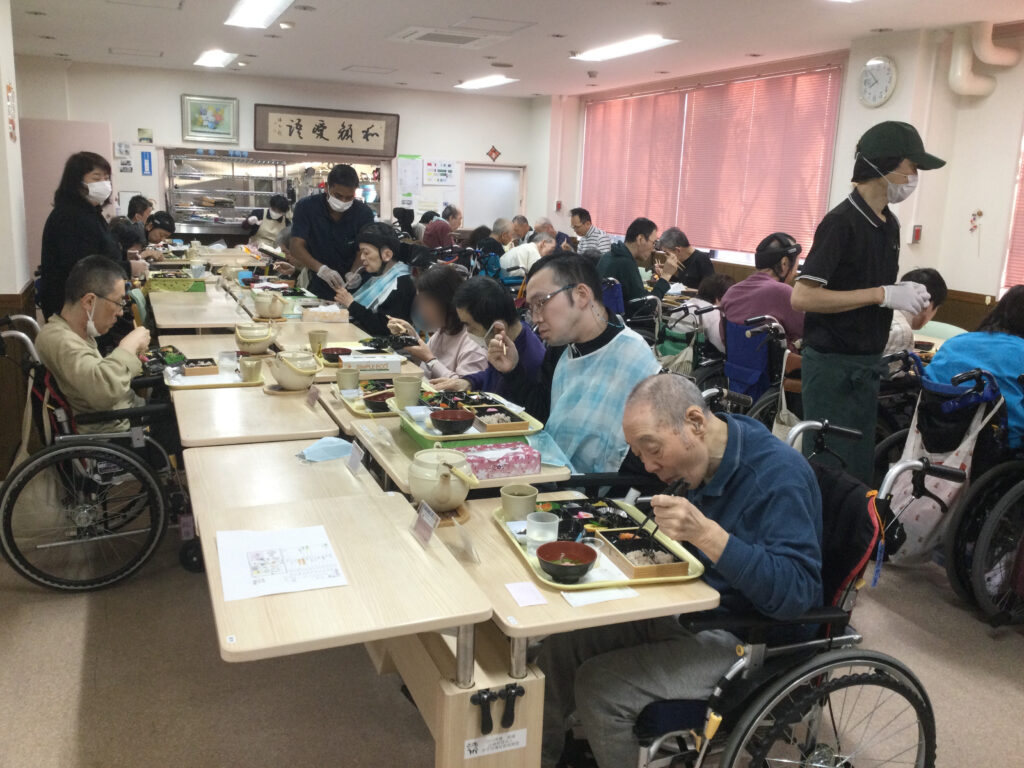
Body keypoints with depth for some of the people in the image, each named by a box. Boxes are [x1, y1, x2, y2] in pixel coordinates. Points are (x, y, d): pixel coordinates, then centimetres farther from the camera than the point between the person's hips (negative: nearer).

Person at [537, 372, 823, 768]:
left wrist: (707, 533, -38)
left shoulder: (780, 475, -25)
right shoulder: (694, 457, -1)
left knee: (599, 688, -18)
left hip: (748, 640, -8)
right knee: (561, 644, 0)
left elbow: (796, 594, -31)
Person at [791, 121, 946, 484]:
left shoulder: (889, 223, 11)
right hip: (832, 364, -8)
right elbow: (802, 296, -23)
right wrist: (883, 295, -21)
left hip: (866, 363, 8)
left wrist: (905, 296, 4)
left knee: (861, 466, 13)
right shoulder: (841, 222, -16)